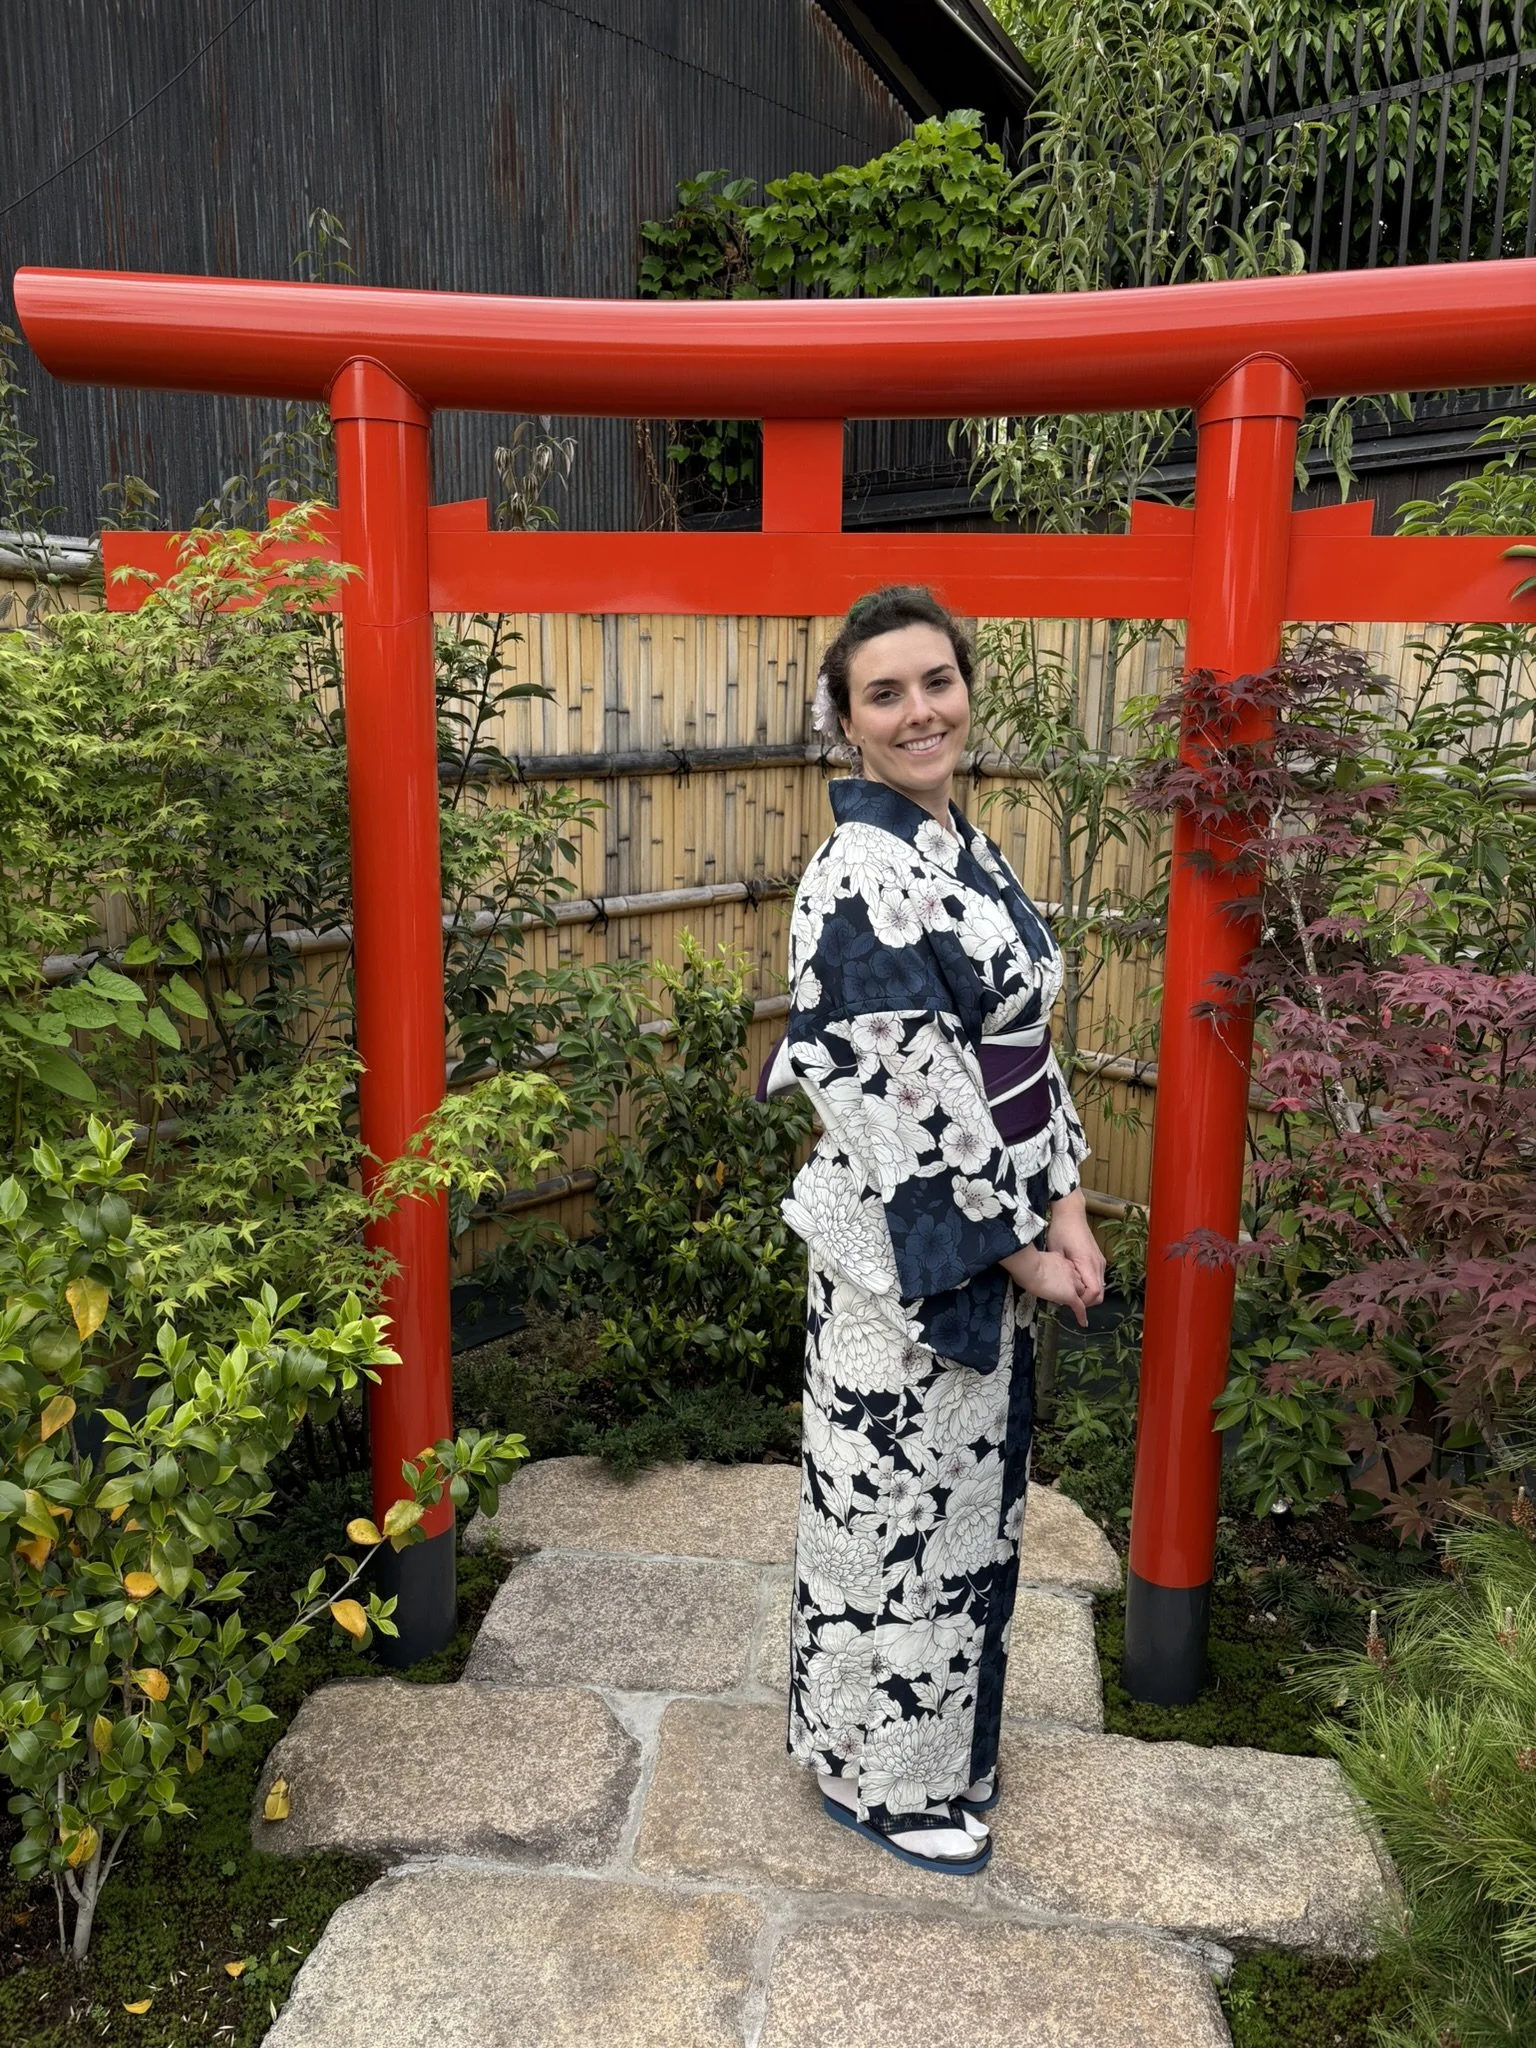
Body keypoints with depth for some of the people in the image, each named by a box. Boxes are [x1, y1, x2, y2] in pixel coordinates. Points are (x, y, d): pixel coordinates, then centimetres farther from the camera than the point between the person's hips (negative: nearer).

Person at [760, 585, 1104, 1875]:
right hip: (910, 1250, -9)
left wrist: (1066, 1209, 1)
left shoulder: (970, 849, 7)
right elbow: (904, 1102, -22)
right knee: (900, 1506, 9)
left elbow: (1028, 1044, 9)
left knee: (970, 1490, 22)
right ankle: (885, 1777, 32)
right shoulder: (862, 876, -21)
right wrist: (1021, 1249, -14)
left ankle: (945, 1736, 45)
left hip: (999, 1235, 9)